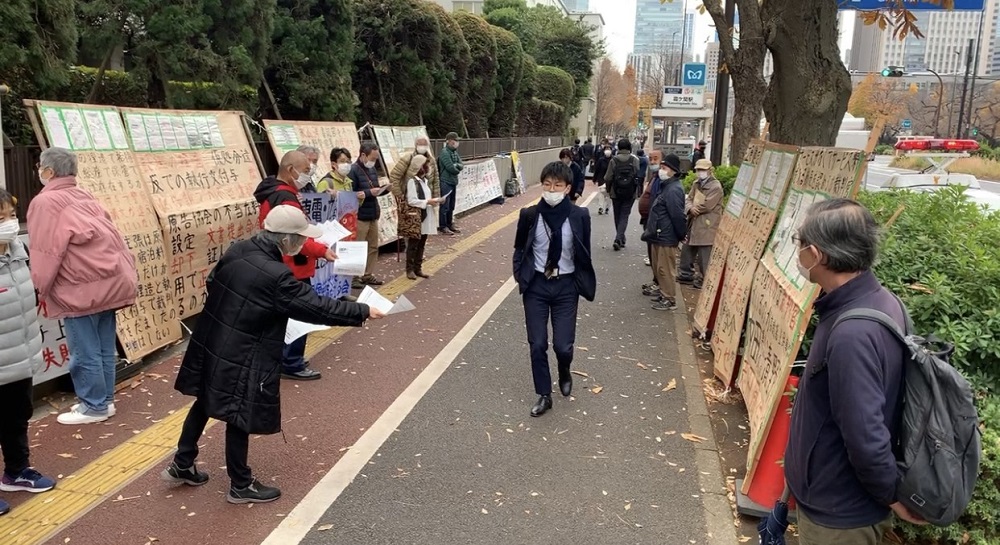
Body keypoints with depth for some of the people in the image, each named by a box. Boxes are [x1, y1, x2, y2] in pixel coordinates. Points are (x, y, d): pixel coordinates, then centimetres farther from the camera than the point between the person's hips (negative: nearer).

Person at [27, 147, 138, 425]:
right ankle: (104, 400, 25)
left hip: (81, 288, -8)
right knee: (104, 348, 15)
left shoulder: (45, 202, -9)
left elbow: (46, 252, -13)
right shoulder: (83, 196, 16)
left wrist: (41, 289, -3)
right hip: (109, 281, 8)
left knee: (84, 353, 3)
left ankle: (94, 407, 12)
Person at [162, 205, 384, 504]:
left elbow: (213, 283, 12)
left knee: (205, 403, 24)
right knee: (239, 418, 7)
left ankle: (181, 465, 41)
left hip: (211, 344, 8)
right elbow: (316, 307, -22)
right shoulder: (277, 277, -26)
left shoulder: (237, 251, -3)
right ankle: (241, 486, 25)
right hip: (240, 359, -8)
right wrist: (363, 311, -14)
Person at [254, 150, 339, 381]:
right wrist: (322, 250, -26)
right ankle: (292, 365, 6)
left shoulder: (272, 193, 12)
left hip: (280, 266, 11)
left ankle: (286, 359, 28)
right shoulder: (285, 198, -22)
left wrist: (314, 238, 13)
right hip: (292, 268, -11)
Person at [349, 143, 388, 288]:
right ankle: (354, 277, 7)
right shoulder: (353, 171, -15)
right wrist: (369, 192, -23)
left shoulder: (372, 170, 12)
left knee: (373, 247, 14)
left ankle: (368, 275, 25)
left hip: (373, 215, 9)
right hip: (360, 217, -9)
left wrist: (384, 189, -1)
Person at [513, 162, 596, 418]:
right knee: (537, 344, 2)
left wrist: (582, 285, 2)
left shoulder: (579, 216, -9)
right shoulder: (529, 215, -7)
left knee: (563, 345, -4)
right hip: (536, 285, 1)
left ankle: (564, 373, 33)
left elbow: (584, 254, 2)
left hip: (566, 286, -1)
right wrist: (521, 277, -2)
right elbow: (519, 249, 7)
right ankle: (544, 395, 22)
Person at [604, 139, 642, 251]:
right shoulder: (635, 160, -7)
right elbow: (638, 176, -6)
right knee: (624, 216, 3)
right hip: (630, 194, 0)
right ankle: (618, 239, -13)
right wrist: (637, 192, 8)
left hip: (616, 193, 1)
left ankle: (621, 239, 24)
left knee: (617, 216, 15)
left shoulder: (614, 160, -8)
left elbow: (608, 178, -7)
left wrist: (608, 190, 9)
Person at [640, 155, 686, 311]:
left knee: (665, 268, -3)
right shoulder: (666, 186, 12)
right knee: (658, 266, 22)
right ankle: (660, 288, 37)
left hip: (666, 237, -10)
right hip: (659, 234, 10)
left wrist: (681, 235, -16)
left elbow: (678, 215, -24)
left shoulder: (673, 190, -21)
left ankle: (669, 299, 5)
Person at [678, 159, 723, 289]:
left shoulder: (715, 187, -13)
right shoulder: (696, 184, 13)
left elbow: (707, 206, -20)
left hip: (707, 226, -9)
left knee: (704, 255, -4)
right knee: (687, 250, 17)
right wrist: (691, 209, -15)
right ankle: (686, 274, 31)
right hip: (694, 224, 9)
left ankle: (705, 280, 7)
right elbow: (689, 199, 7)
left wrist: (694, 209, -7)